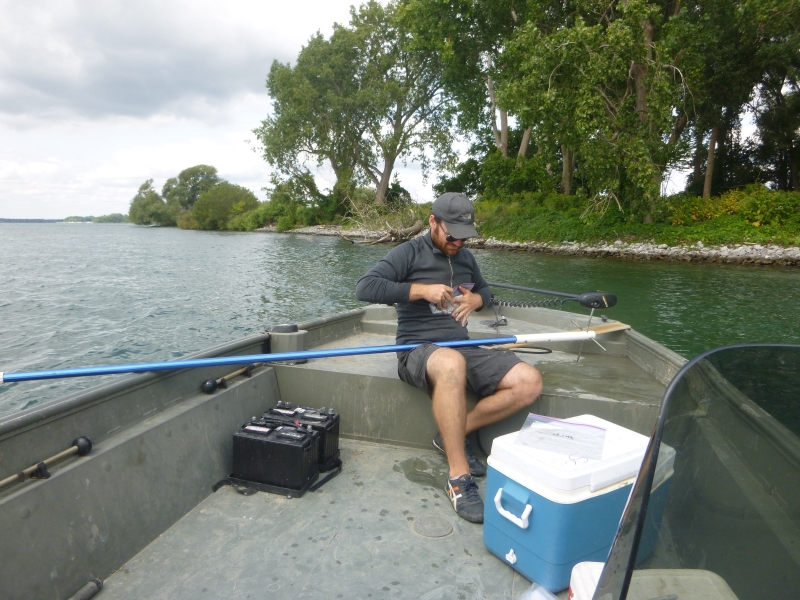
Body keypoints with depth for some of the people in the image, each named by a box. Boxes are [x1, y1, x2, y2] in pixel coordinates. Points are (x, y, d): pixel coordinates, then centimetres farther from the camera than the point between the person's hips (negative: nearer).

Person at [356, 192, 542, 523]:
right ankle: (459, 478, -31)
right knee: (451, 364, -43)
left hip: (463, 348, 7)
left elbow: (485, 290, 33)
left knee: (529, 382, -14)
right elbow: (365, 287, -14)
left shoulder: (465, 257, 16)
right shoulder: (408, 253, -2)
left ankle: (455, 434, -3)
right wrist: (422, 289, -18)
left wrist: (475, 299, 7)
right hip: (419, 349, -6)